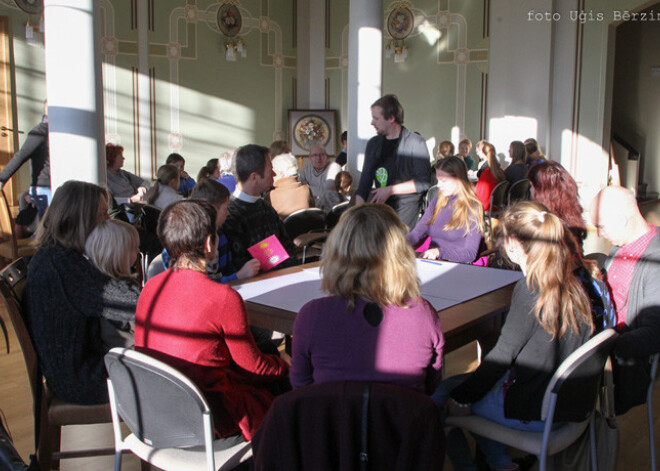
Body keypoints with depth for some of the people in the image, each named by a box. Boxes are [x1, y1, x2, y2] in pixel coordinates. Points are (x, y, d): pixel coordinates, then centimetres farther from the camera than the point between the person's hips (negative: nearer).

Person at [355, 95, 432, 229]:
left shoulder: (416, 142, -4)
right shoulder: (373, 144, 15)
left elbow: (423, 182, -8)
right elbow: (365, 181, 14)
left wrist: (389, 190, -10)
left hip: (405, 208, -5)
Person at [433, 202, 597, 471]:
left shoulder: (529, 289, -22)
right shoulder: (572, 284, 1)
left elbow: (502, 355, -18)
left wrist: (461, 397, -6)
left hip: (535, 415, -8)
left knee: (442, 395, 7)